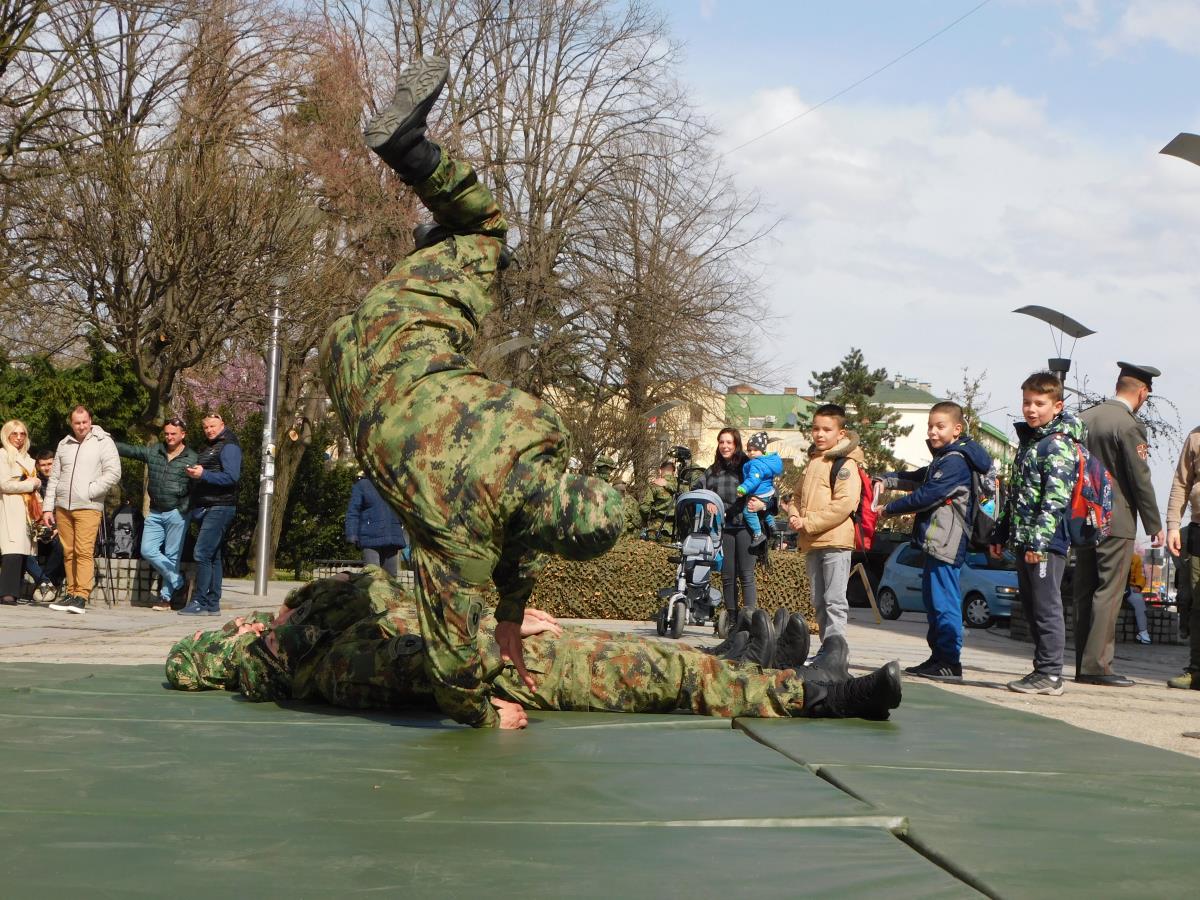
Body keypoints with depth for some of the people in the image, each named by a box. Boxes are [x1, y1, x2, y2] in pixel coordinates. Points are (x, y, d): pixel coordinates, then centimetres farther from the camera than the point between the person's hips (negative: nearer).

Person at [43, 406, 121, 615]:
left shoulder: (103, 442, 1)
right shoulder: (64, 445, 15)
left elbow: (113, 474, -7)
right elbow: (54, 478, 17)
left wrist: (89, 491, -10)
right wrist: (48, 508, 11)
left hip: (88, 507, -5)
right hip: (62, 507, 5)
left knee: (84, 551, -12)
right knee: (68, 552, 6)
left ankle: (81, 596, -14)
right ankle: (71, 593, 12)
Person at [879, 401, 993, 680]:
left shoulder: (955, 461, -15)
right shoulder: (942, 460, 20)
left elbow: (927, 495, -18)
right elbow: (918, 479, 24)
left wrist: (889, 508, -8)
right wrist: (887, 480, 5)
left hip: (946, 543, -11)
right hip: (935, 542, 11)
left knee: (944, 603, -9)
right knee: (934, 602, 15)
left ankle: (949, 663, -7)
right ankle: (938, 658, 22)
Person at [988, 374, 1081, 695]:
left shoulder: (1059, 446, -11)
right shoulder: (1027, 440, 18)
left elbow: (1055, 499, -19)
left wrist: (1039, 540, -25)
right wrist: (1000, 534, 23)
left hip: (1047, 542, -9)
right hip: (1024, 541, 9)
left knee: (1047, 607, -6)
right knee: (1031, 608, 12)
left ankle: (1049, 675, -2)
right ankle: (1043, 671, 19)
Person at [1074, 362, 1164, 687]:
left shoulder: (1084, 419, 9)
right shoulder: (1129, 426, -13)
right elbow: (1140, 480, -12)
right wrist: (1154, 526, -4)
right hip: (1116, 522, -7)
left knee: (1085, 593, 9)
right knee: (1108, 593, -5)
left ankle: (1083, 665, 13)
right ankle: (1097, 665, -7)